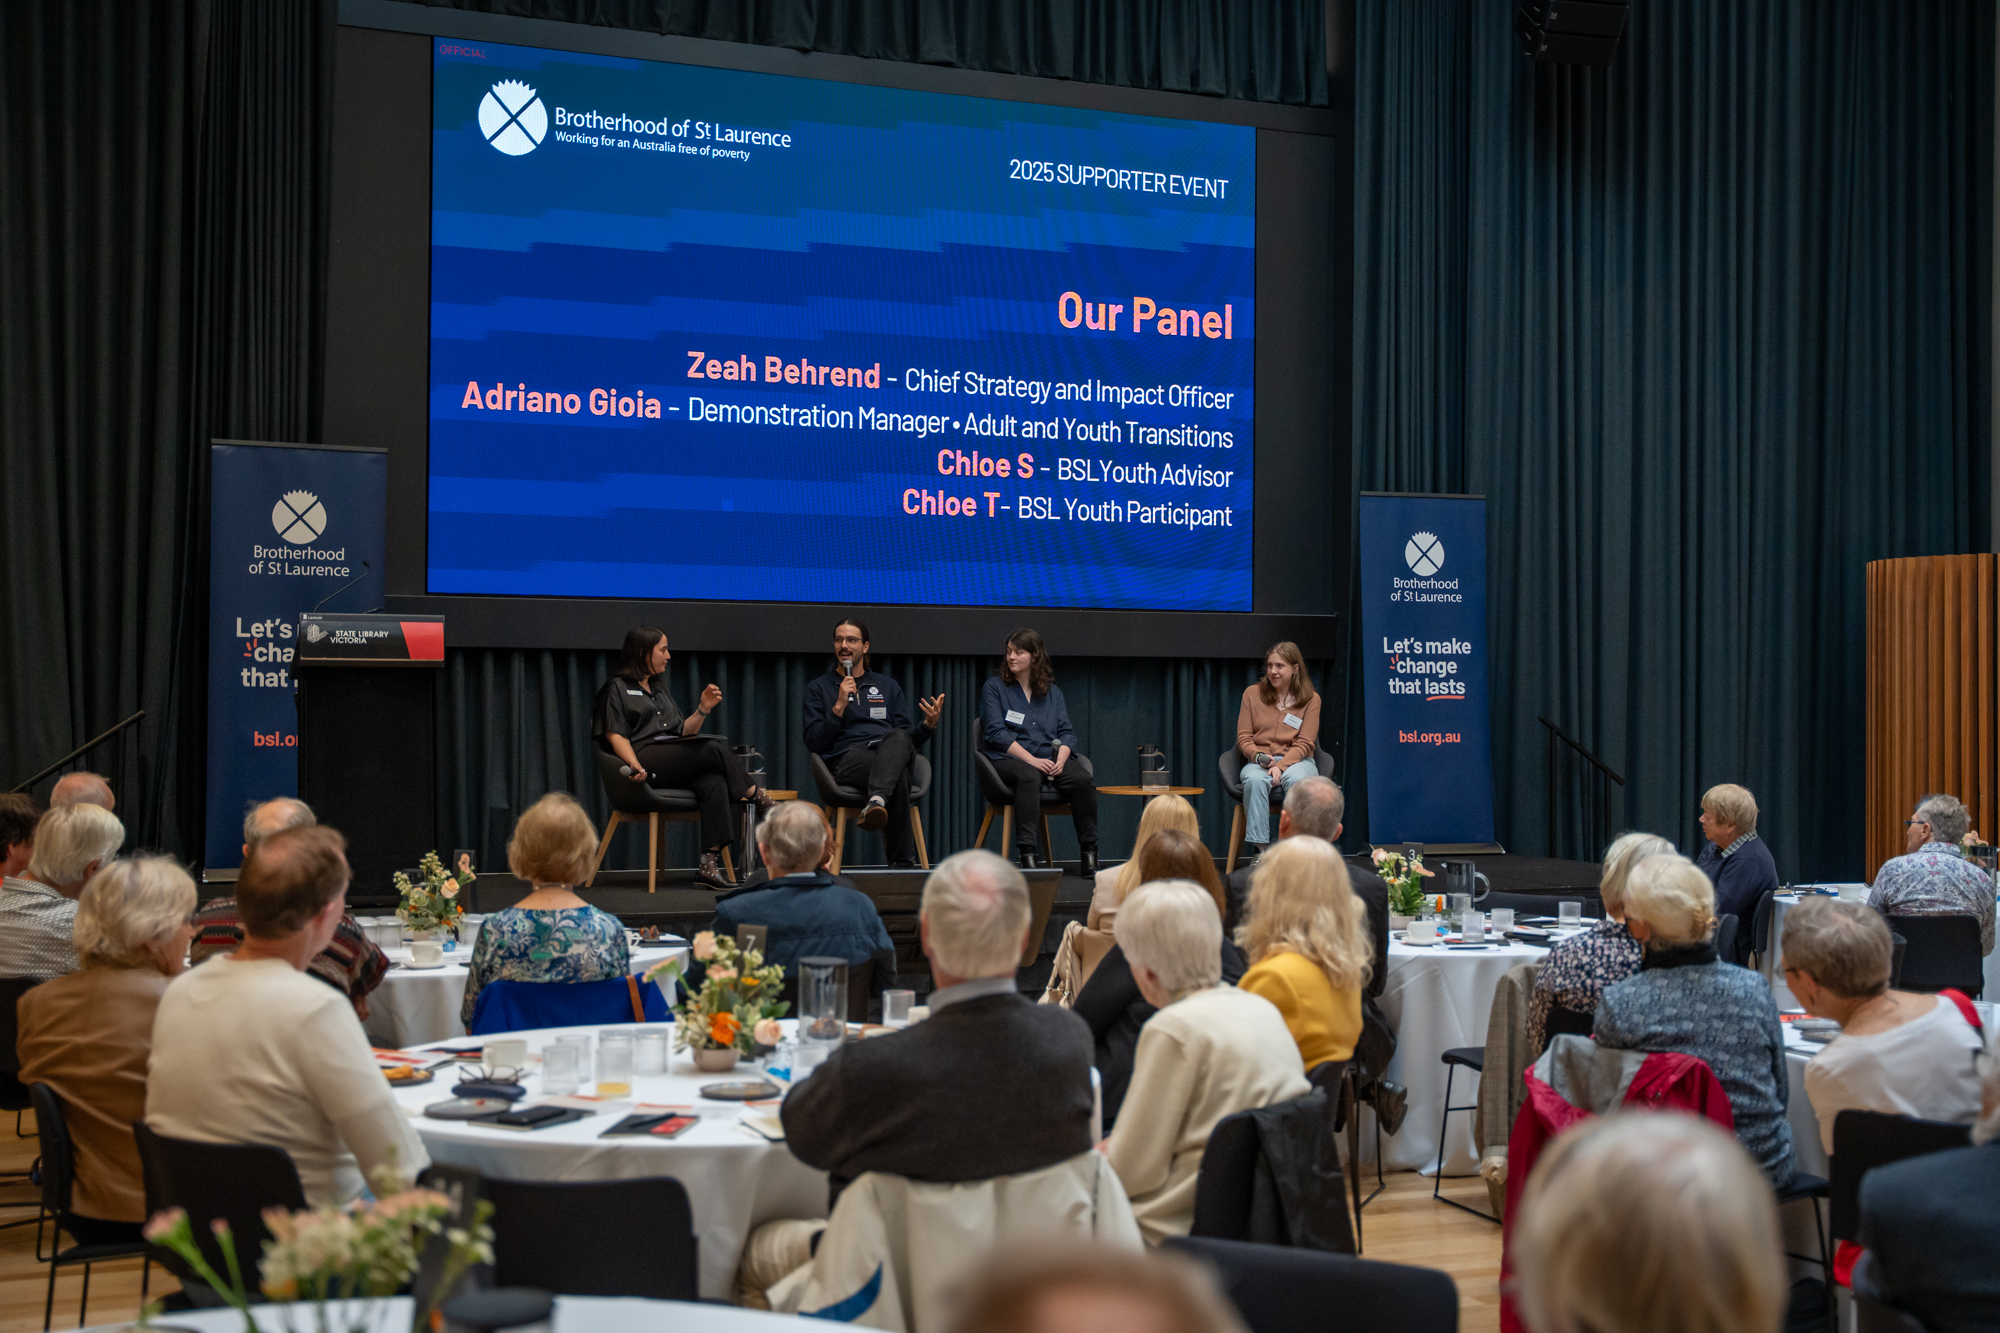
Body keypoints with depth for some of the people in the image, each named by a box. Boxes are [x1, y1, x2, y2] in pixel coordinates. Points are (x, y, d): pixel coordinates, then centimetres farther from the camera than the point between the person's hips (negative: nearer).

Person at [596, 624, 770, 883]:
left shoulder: (659, 691, 30)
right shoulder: (618, 688, 9)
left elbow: (684, 731, 25)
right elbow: (616, 735, -4)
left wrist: (704, 709, 7)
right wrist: (636, 766, -21)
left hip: (675, 761, 6)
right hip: (648, 759, -6)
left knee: (715, 782, -26)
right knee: (715, 748, -25)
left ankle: (710, 862, -37)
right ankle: (755, 795, -5)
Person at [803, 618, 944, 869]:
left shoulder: (888, 687, 27)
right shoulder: (818, 688, 18)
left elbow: (906, 738, 21)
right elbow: (813, 743, 5)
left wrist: (928, 725, -1)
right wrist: (839, 706, -5)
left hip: (891, 753, 3)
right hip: (846, 759, -3)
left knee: (898, 738, -39)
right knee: (898, 775, -39)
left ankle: (876, 802, -63)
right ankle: (904, 862, -46)